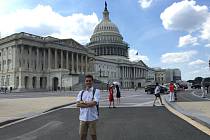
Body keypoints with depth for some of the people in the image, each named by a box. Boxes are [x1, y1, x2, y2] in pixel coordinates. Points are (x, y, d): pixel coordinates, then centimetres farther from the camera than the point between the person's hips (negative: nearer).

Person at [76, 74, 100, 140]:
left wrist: (83, 102, -8)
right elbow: (78, 104, -4)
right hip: (83, 117, 3)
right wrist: (89, 103, -13)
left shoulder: (96, 91, -2)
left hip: (92, 117, -3)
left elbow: (94, 103, -15)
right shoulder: (81, 92, 9)